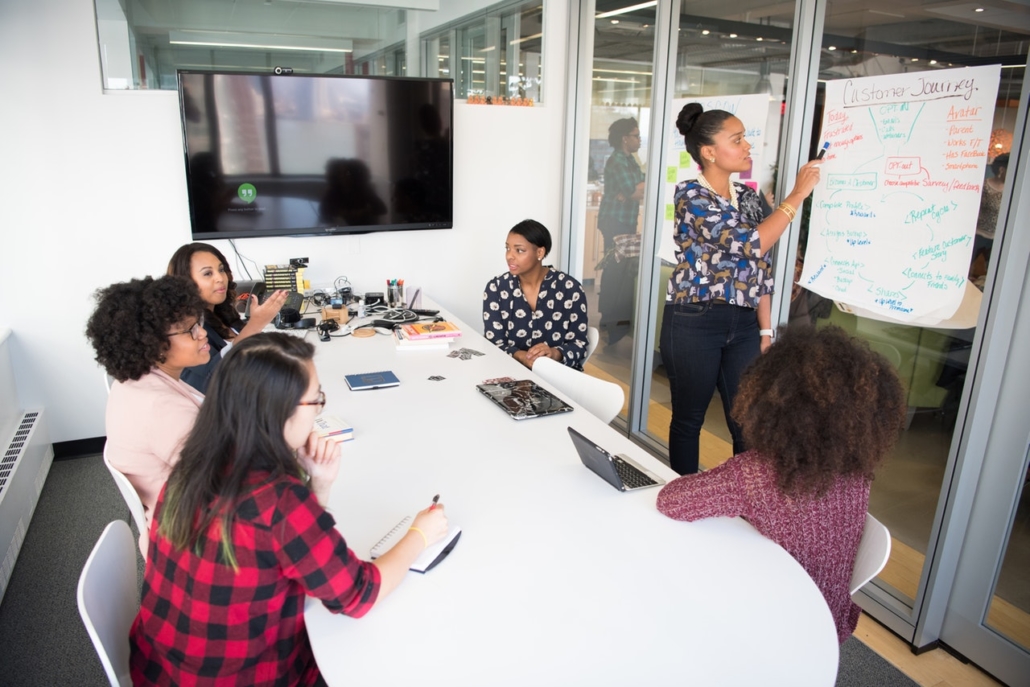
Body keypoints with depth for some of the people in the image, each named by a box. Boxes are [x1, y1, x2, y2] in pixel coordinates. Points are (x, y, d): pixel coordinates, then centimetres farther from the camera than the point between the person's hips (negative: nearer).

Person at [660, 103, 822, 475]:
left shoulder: (749, 197, 10)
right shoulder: (690, 194, -10)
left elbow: (760, 268, 12)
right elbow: (749, 243, -20)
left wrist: (765, 330, 8)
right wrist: (798, 194, -13)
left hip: (743, 324, 6)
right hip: (694, 323, -6)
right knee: (688, 420, 9)